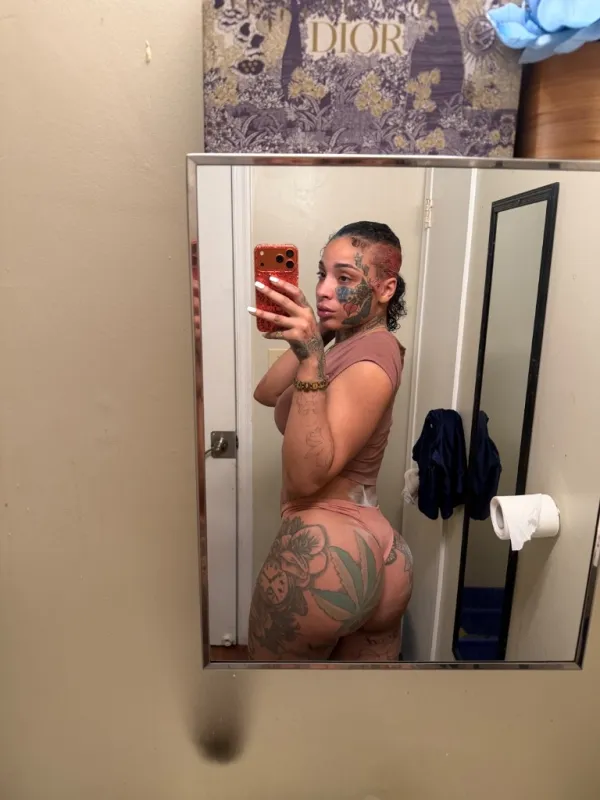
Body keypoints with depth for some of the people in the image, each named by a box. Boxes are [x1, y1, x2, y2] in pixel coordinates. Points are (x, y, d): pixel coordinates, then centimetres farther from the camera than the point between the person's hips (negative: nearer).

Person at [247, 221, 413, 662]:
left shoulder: (369, 358, -17)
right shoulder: (356, 343, 13)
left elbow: (307, 475, -26)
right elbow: (266, 393, 11)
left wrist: (312, 357, -33)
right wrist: (312, 338, 0)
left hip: (325, 551, -9)